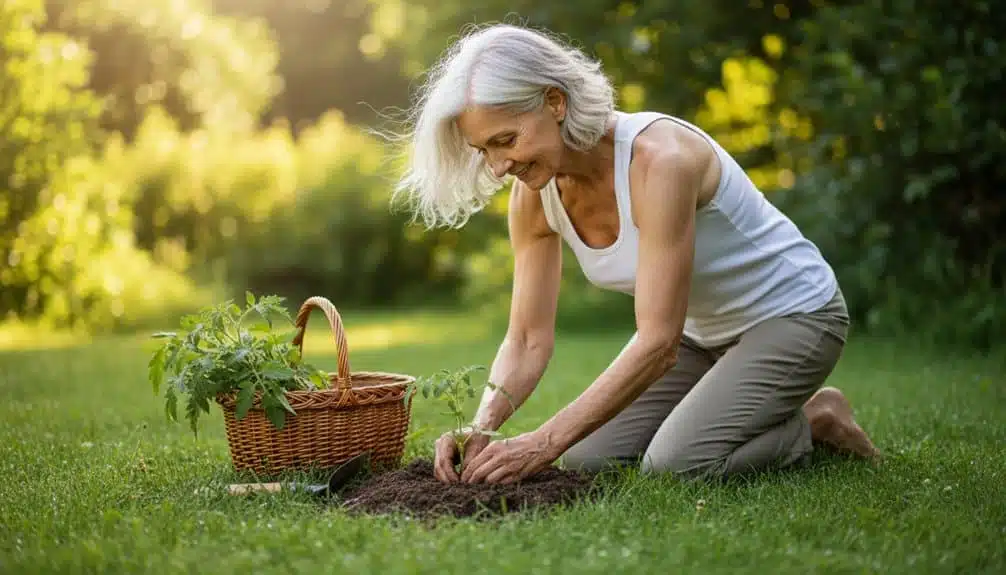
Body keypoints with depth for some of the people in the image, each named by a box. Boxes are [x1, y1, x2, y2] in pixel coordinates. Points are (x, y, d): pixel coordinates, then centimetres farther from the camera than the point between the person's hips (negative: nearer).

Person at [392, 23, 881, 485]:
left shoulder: (660, 158, -34)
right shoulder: (535, 192, -12)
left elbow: (658, 344, -36)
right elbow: (527, 342, -9)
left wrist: (546, 441, -38)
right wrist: (480, 427, -28)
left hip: (792, 313, -7)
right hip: (700, 330, 7)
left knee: (674, 465, -25)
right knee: (587, 460, -3)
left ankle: (814, 421, 3)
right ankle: (755, 416, 15)